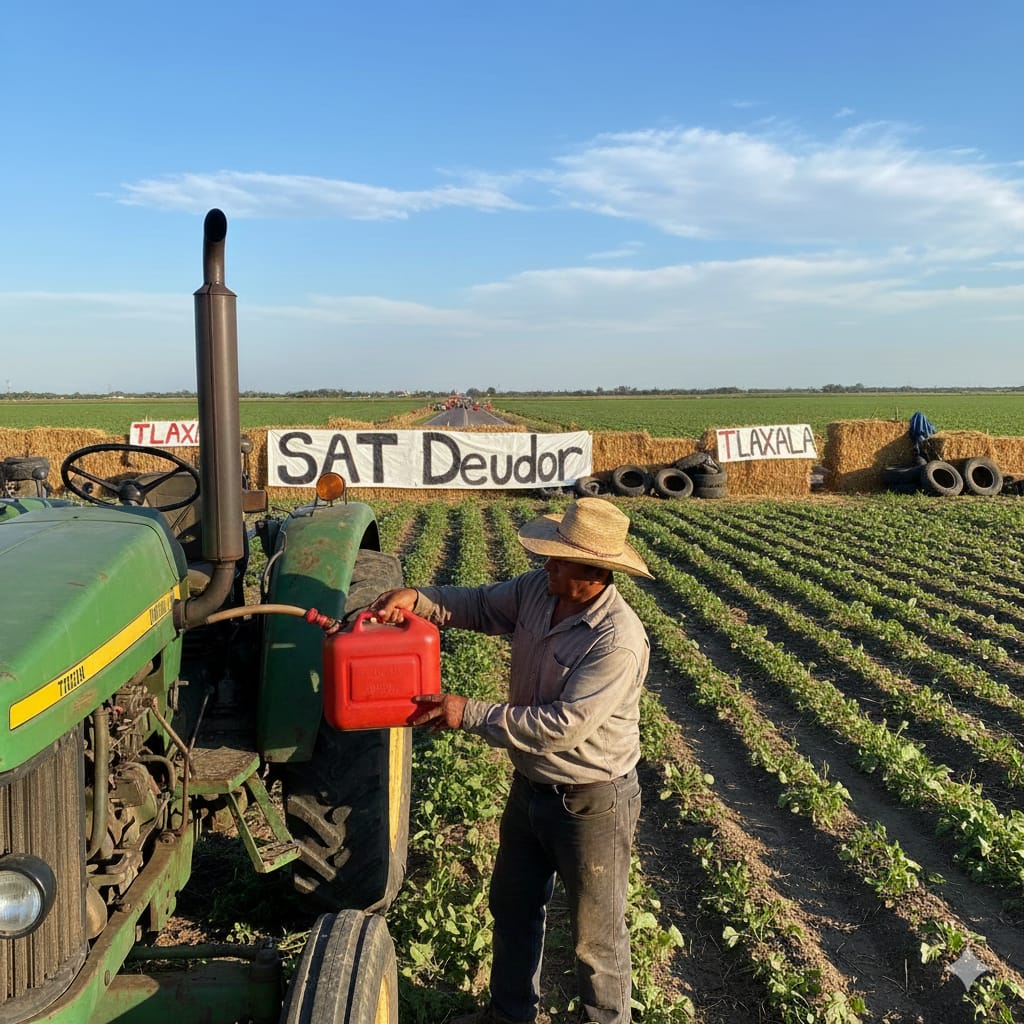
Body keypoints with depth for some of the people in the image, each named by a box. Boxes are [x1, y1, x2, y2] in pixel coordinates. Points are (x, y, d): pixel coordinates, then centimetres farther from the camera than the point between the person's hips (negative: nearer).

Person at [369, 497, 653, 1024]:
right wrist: (416, 599, -13)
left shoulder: (618, 641, -31)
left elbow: (562, 726, -31)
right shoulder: (538, 588, -9)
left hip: (591, 802, -8)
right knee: (512, 905, 26)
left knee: (595, 932, 14)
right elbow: (479, 604, 6)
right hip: (529, 786, 8)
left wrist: (469, 715, -27)